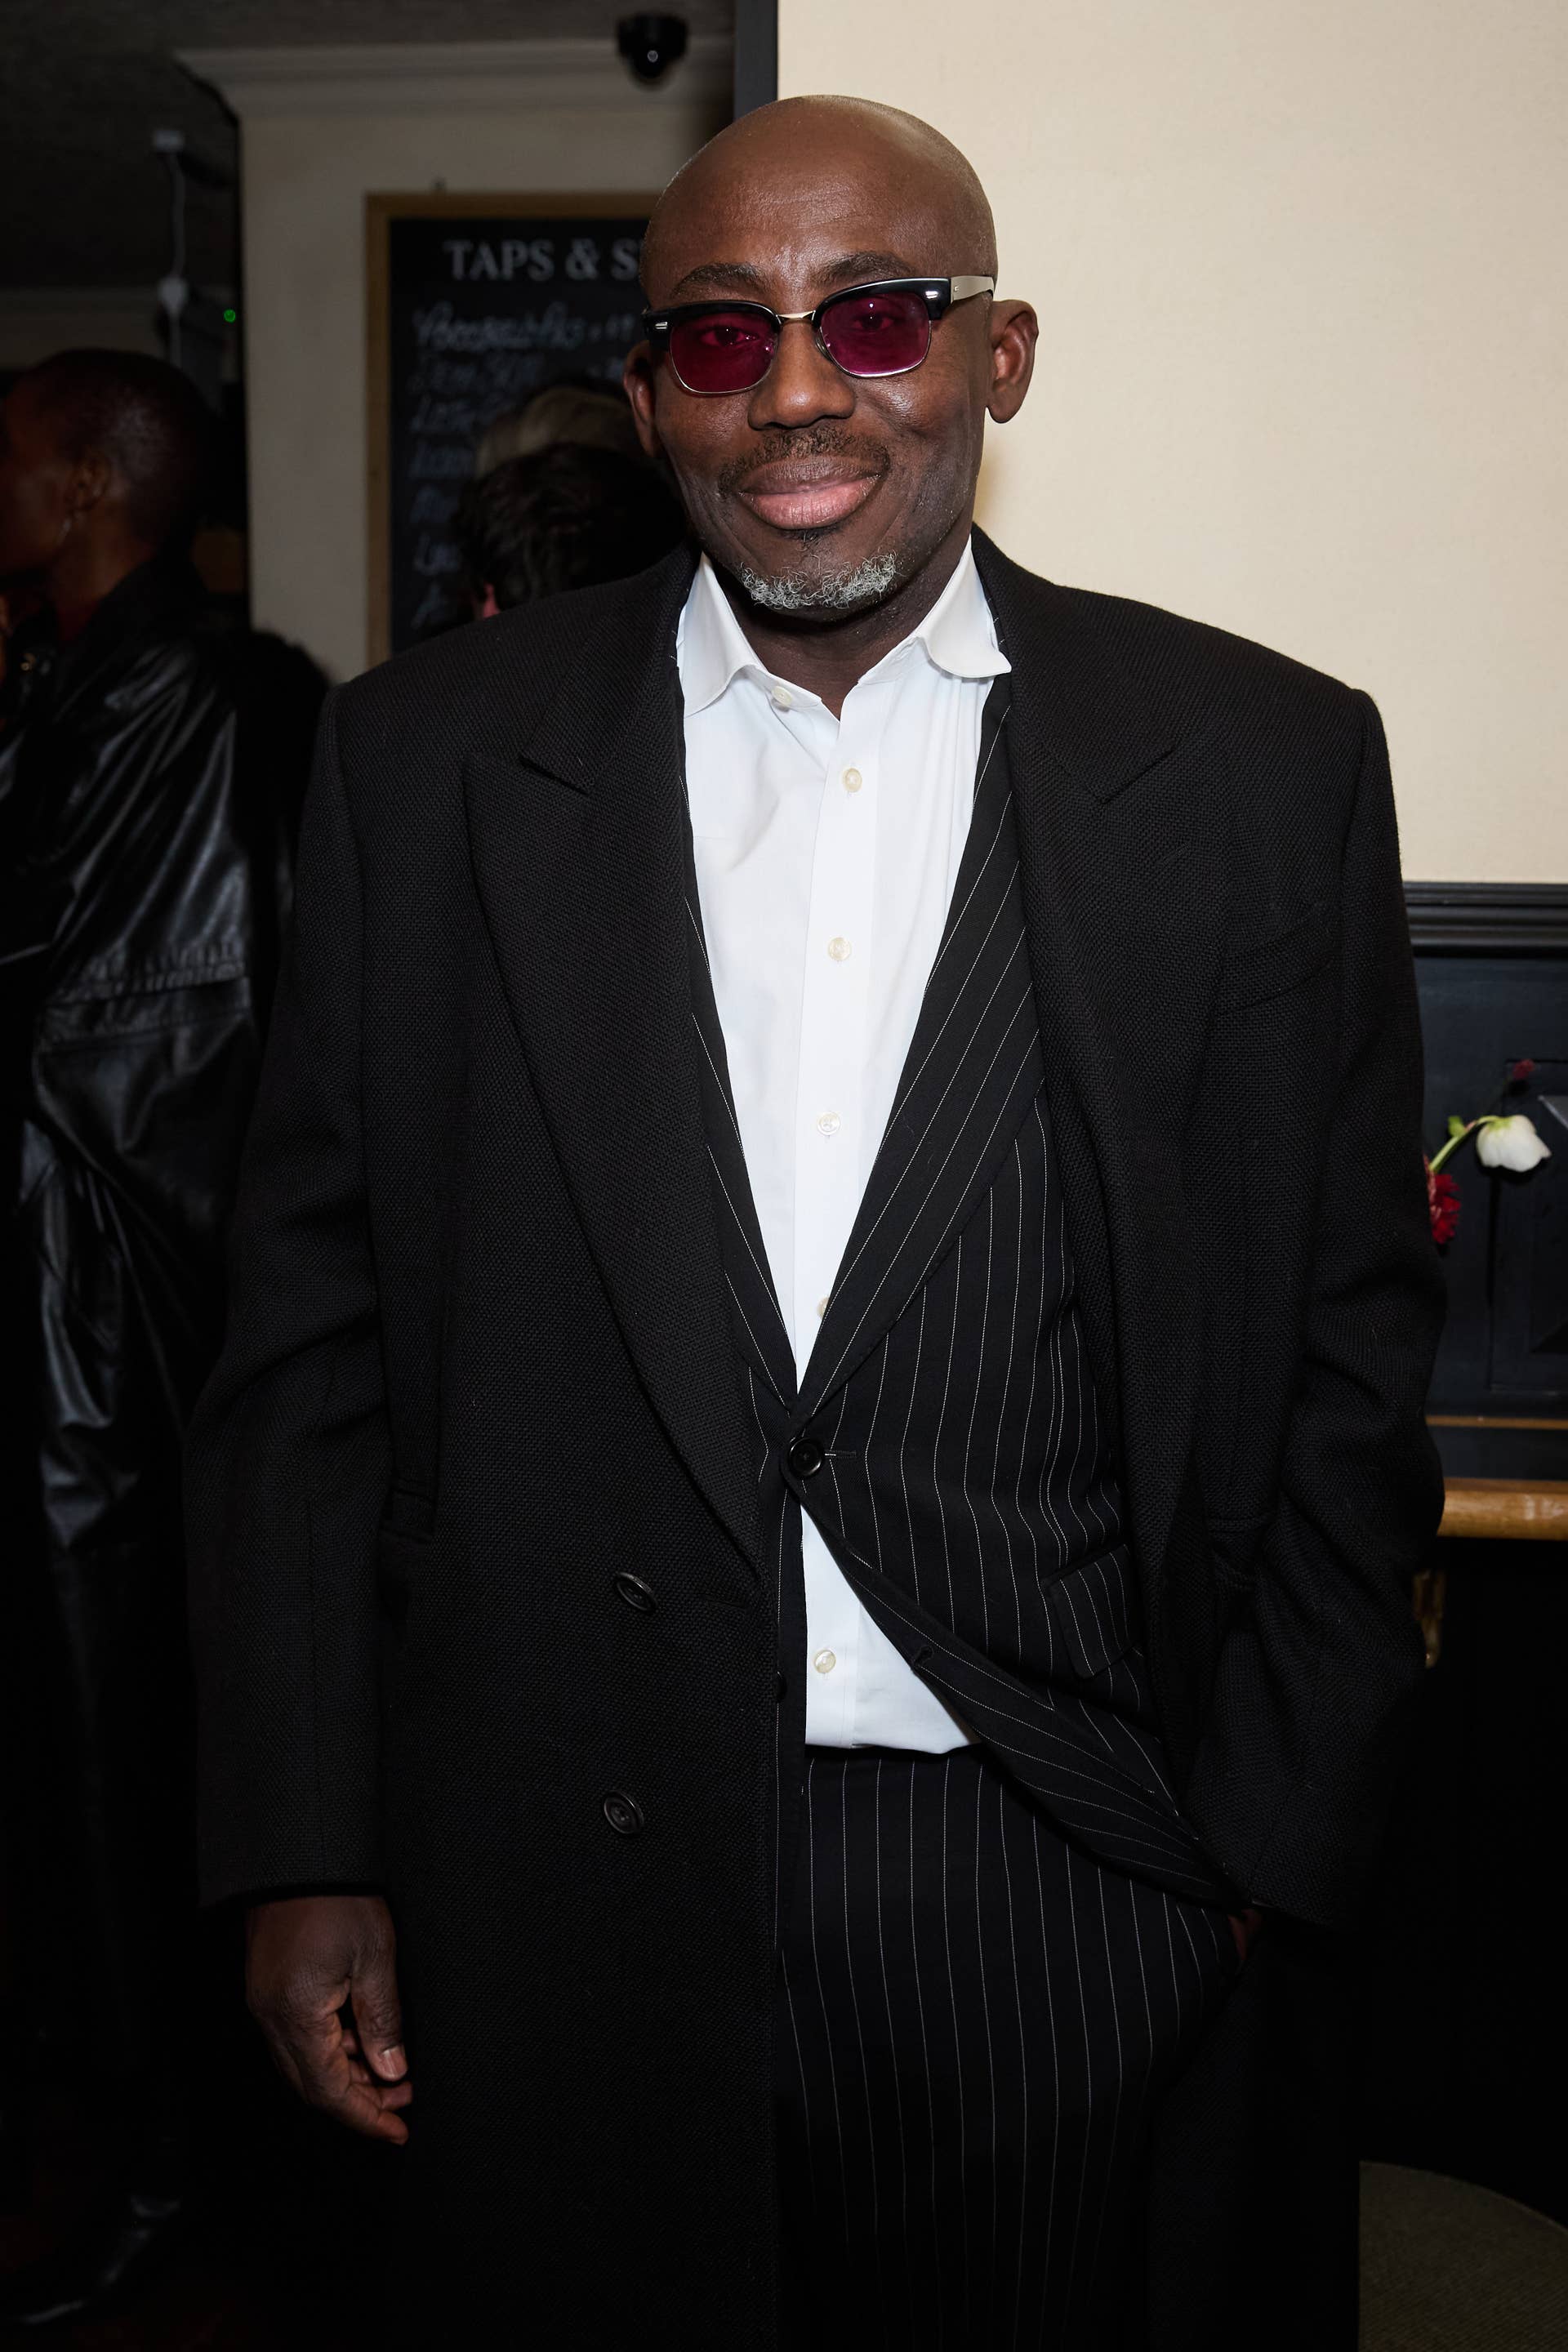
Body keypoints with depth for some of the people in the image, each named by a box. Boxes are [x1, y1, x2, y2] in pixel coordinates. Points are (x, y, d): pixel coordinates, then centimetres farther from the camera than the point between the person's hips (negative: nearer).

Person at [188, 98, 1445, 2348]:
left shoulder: (1266, 765, -1)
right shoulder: (427, 759, 1)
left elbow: (1349, 1350, 1)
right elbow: (314, 1329, 2)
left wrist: (1271, 1848, -1)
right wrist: (304, 1855, 0)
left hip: (1082, 1898, 0)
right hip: (557, 1899, 1)